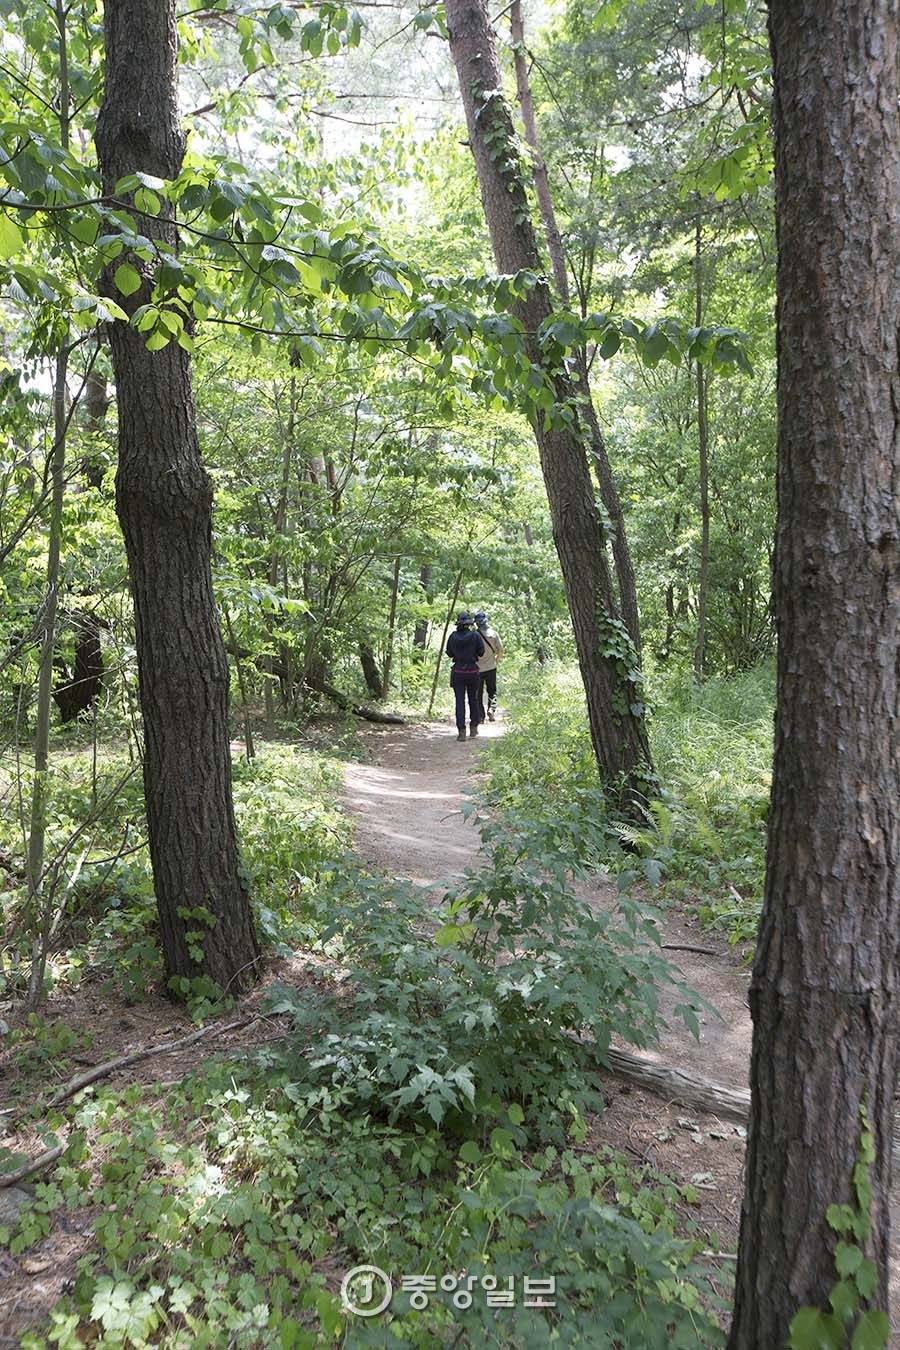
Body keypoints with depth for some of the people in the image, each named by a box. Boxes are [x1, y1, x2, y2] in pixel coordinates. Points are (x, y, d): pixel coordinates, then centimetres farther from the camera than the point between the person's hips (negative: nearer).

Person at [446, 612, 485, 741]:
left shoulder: (453, 636, -3)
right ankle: (473, 727, 27)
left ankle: (461, 731, -7)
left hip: (458, 672, 1)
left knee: (460, 701, 1)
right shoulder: (475, 635, -9)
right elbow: (481, 652, -1)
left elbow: (449, 653, 7)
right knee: (473, 700, 16)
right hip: (472, 671, 0)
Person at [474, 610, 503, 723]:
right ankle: (491, 708, -6)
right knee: (492, 691, 15)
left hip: (477, 668, -2)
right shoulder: (494, 634, -4)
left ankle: (480, 716, 6)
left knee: (478, 693, 8)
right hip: (491, 667, 2)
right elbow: (501, 650, -1)